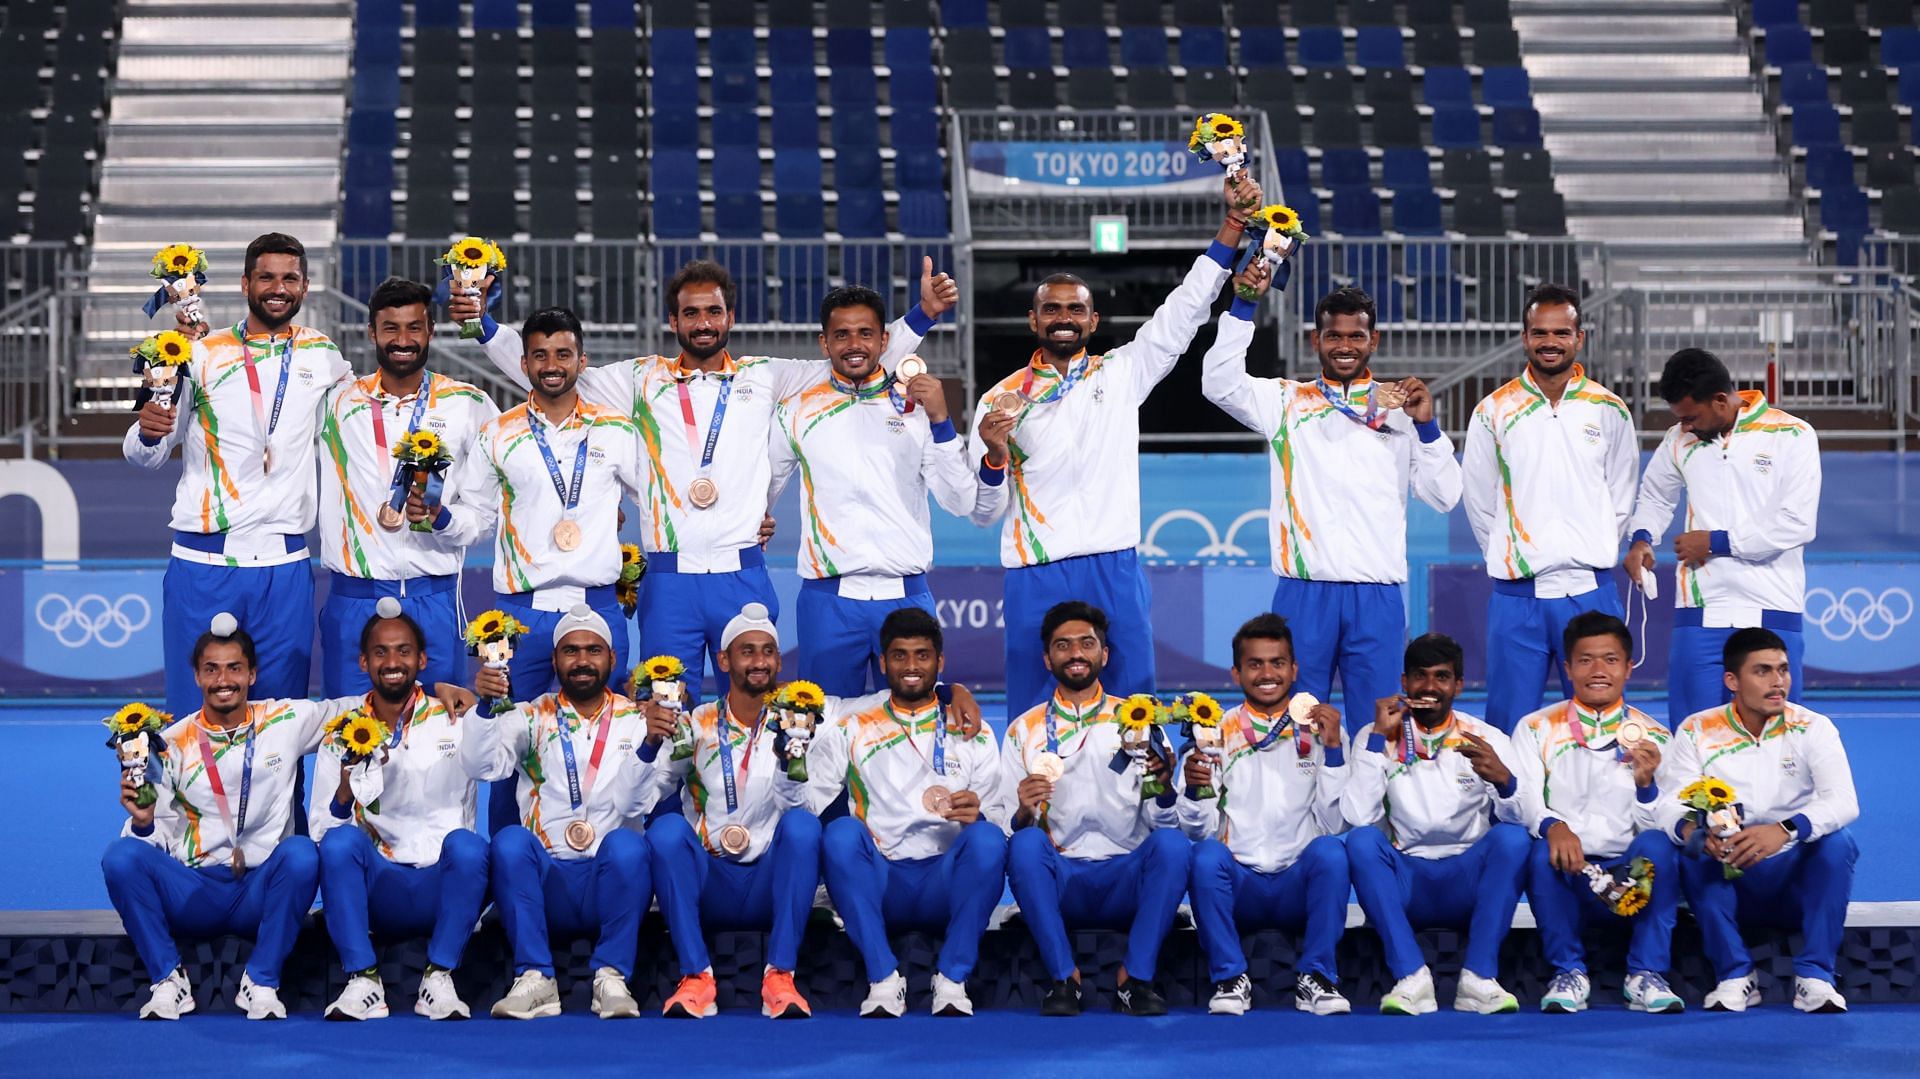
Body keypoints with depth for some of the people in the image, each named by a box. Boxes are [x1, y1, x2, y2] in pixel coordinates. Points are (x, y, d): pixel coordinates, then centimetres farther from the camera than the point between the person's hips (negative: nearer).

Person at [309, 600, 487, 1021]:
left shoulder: (453, 722, 5)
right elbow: (321, 828, 1)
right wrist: (346, 791, -19)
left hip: (441, 887, -1)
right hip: (376, 888, 1)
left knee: (467, 845, -30)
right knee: (339, 841, -27)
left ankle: (439, 978, -24)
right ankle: (362, 981, -26)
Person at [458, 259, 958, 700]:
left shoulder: (764, 378, 10)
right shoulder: (642, 380, 10)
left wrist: (922, 314, 1)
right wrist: (484, 325, 4)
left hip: (743, 577, 0)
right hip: (668, 581, 0)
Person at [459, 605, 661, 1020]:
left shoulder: (637, 720, 9)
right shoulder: (532, 718, 11)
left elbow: (638, 802, -7)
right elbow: (481, 765, -7)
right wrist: (485, 707, -24)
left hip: (612, 879, -1)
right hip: (545, 882, 1)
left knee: (625, 844, -31)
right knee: (510, 840, -29)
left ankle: (612, 977, -26)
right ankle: (535, 979, -26)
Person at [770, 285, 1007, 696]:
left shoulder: (917, 406, 5)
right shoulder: (798, 411, 6)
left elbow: (961, 502, -4)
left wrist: (940, 420, -13)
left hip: (906, 597, 0)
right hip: (827, 598, 0)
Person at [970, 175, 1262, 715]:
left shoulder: (1120, 375, 10)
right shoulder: (1001, 399, 8)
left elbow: (1185, 310, 6)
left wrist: (1234, 220, -1)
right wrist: (992, 455, -15)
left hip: (1115, 571, 1)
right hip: (1035, 580, -1)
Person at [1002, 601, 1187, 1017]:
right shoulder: (1024, 731, 11)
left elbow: (1162, 821, 3)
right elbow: (1007, 828, 6)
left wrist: (1164, 788, -20)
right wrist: (1023, 814, -18)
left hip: (1128, 881, 0)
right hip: (1059, 881, 0)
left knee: (1172, 842, -29)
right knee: (1026, 843, -31)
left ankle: (1136, 978, -25)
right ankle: (1064, 978, -24)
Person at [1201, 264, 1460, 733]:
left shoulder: (1399, 408, 11)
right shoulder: (1287, 402, 10)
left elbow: (1444, 495, 7)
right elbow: (1220, 383, -5)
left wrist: (1427, 426, -8)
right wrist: (1244, 306, -11)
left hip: (1377, 594, 1)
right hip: (1303, 590, 0)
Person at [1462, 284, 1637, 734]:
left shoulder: (1610, 411, 6)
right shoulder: (1494, 412, 4)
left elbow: (1620, 497, 13)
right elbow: (1478, 498, 10)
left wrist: (1591, 557, 9)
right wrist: (1510, 557, 8)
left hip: (1589, 592, 0)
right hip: (1516, 593, 0)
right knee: (1509, 724, 0)